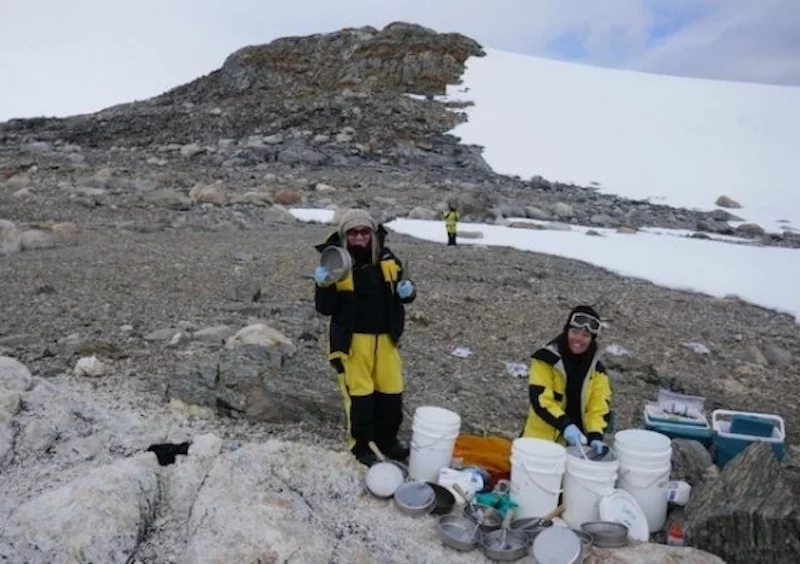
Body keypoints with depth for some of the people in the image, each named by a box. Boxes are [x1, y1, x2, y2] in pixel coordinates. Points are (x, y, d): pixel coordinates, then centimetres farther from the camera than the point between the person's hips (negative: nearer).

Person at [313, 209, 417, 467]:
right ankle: (360, 445, 20)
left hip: (385, 337, 4)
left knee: (391, 391, 11)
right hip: (353, 339, -4)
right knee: (359, 393, 2)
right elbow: (325, 309, -9)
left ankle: (387, 439, 31)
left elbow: (400, 288, 16)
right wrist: (324, 286, -27)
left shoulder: (388, 260, 1)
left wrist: (407, 291, -7)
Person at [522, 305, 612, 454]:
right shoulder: (546, 359, -10)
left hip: (577, 442, 3)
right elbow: (540, 399, -18)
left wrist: (595, 435, -19)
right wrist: (566, 425, -30)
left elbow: (599, 407, -3)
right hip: (542, 439, -3)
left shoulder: (596, 369, 4)